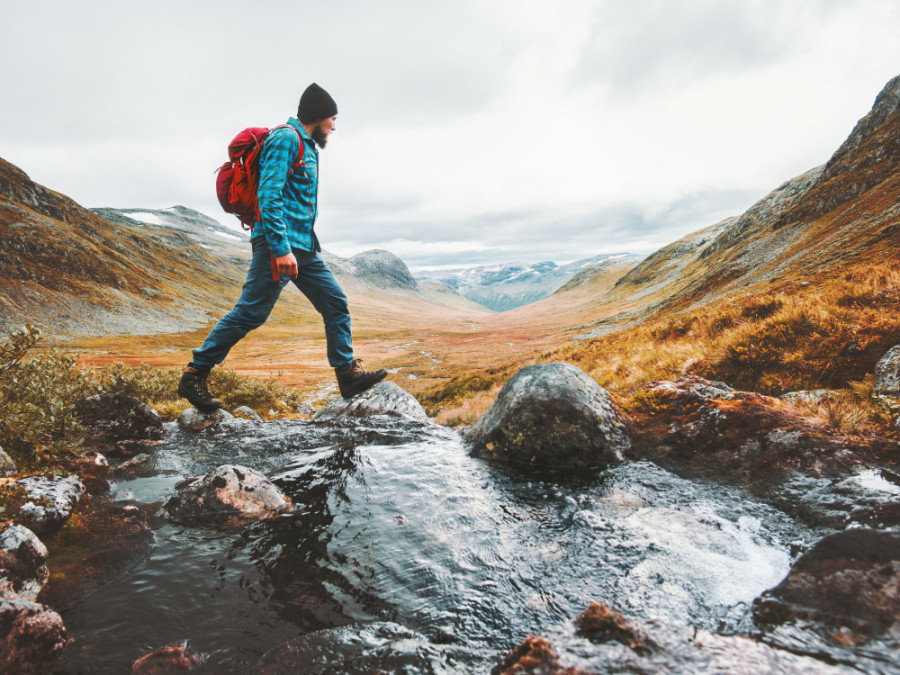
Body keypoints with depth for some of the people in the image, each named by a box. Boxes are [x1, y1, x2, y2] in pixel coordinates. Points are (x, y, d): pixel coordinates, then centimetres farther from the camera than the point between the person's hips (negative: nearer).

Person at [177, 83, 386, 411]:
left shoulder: (307, 146, 22)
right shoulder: (286, 139, -8)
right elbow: (268, 196, -19)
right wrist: (281, 248, -26)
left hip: (304, 247, 10)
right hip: (280, 243, -10)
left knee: (336, 303, 5)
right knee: (250, 312, -9)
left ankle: (348, 374, 10)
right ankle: (194, 375, 2)